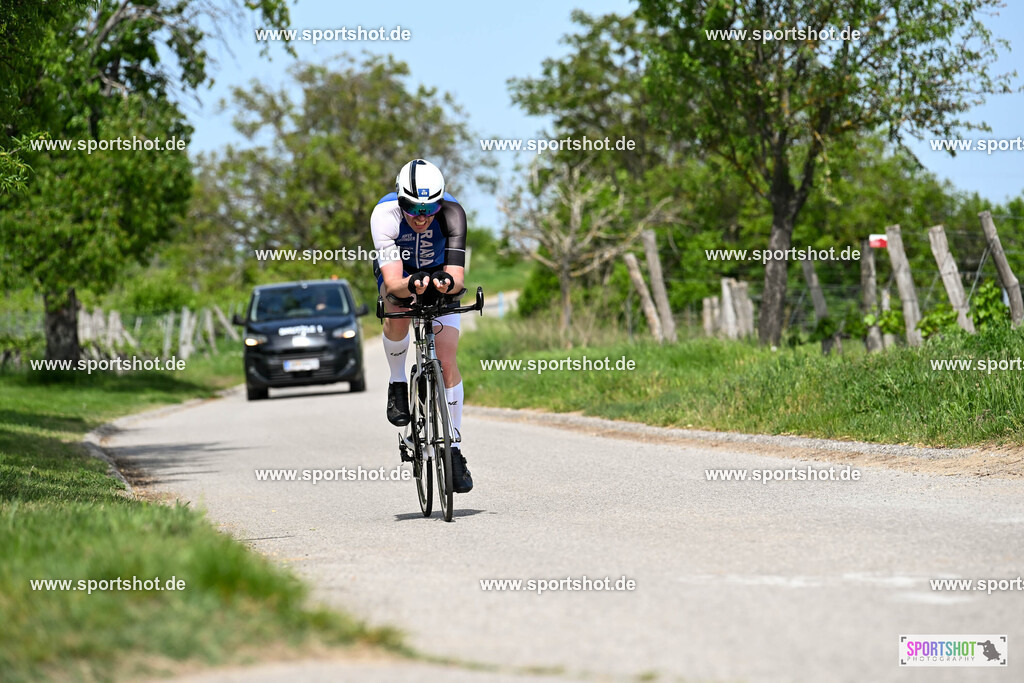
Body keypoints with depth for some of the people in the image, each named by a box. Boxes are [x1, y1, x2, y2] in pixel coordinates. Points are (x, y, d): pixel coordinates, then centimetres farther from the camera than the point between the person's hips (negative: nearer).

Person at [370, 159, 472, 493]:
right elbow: (393, 283, -41)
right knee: (397, 317, -35)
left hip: (439, 276, 1)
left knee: (447, 361, -10)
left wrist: (447, 281, -62)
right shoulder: (385, 214, -35)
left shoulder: (451, 212, -33)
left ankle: (454, 449, -1)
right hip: (399, 274, 0)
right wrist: (412, 284, -62)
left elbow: (458, 276, -40)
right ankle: (398, 384, -7)